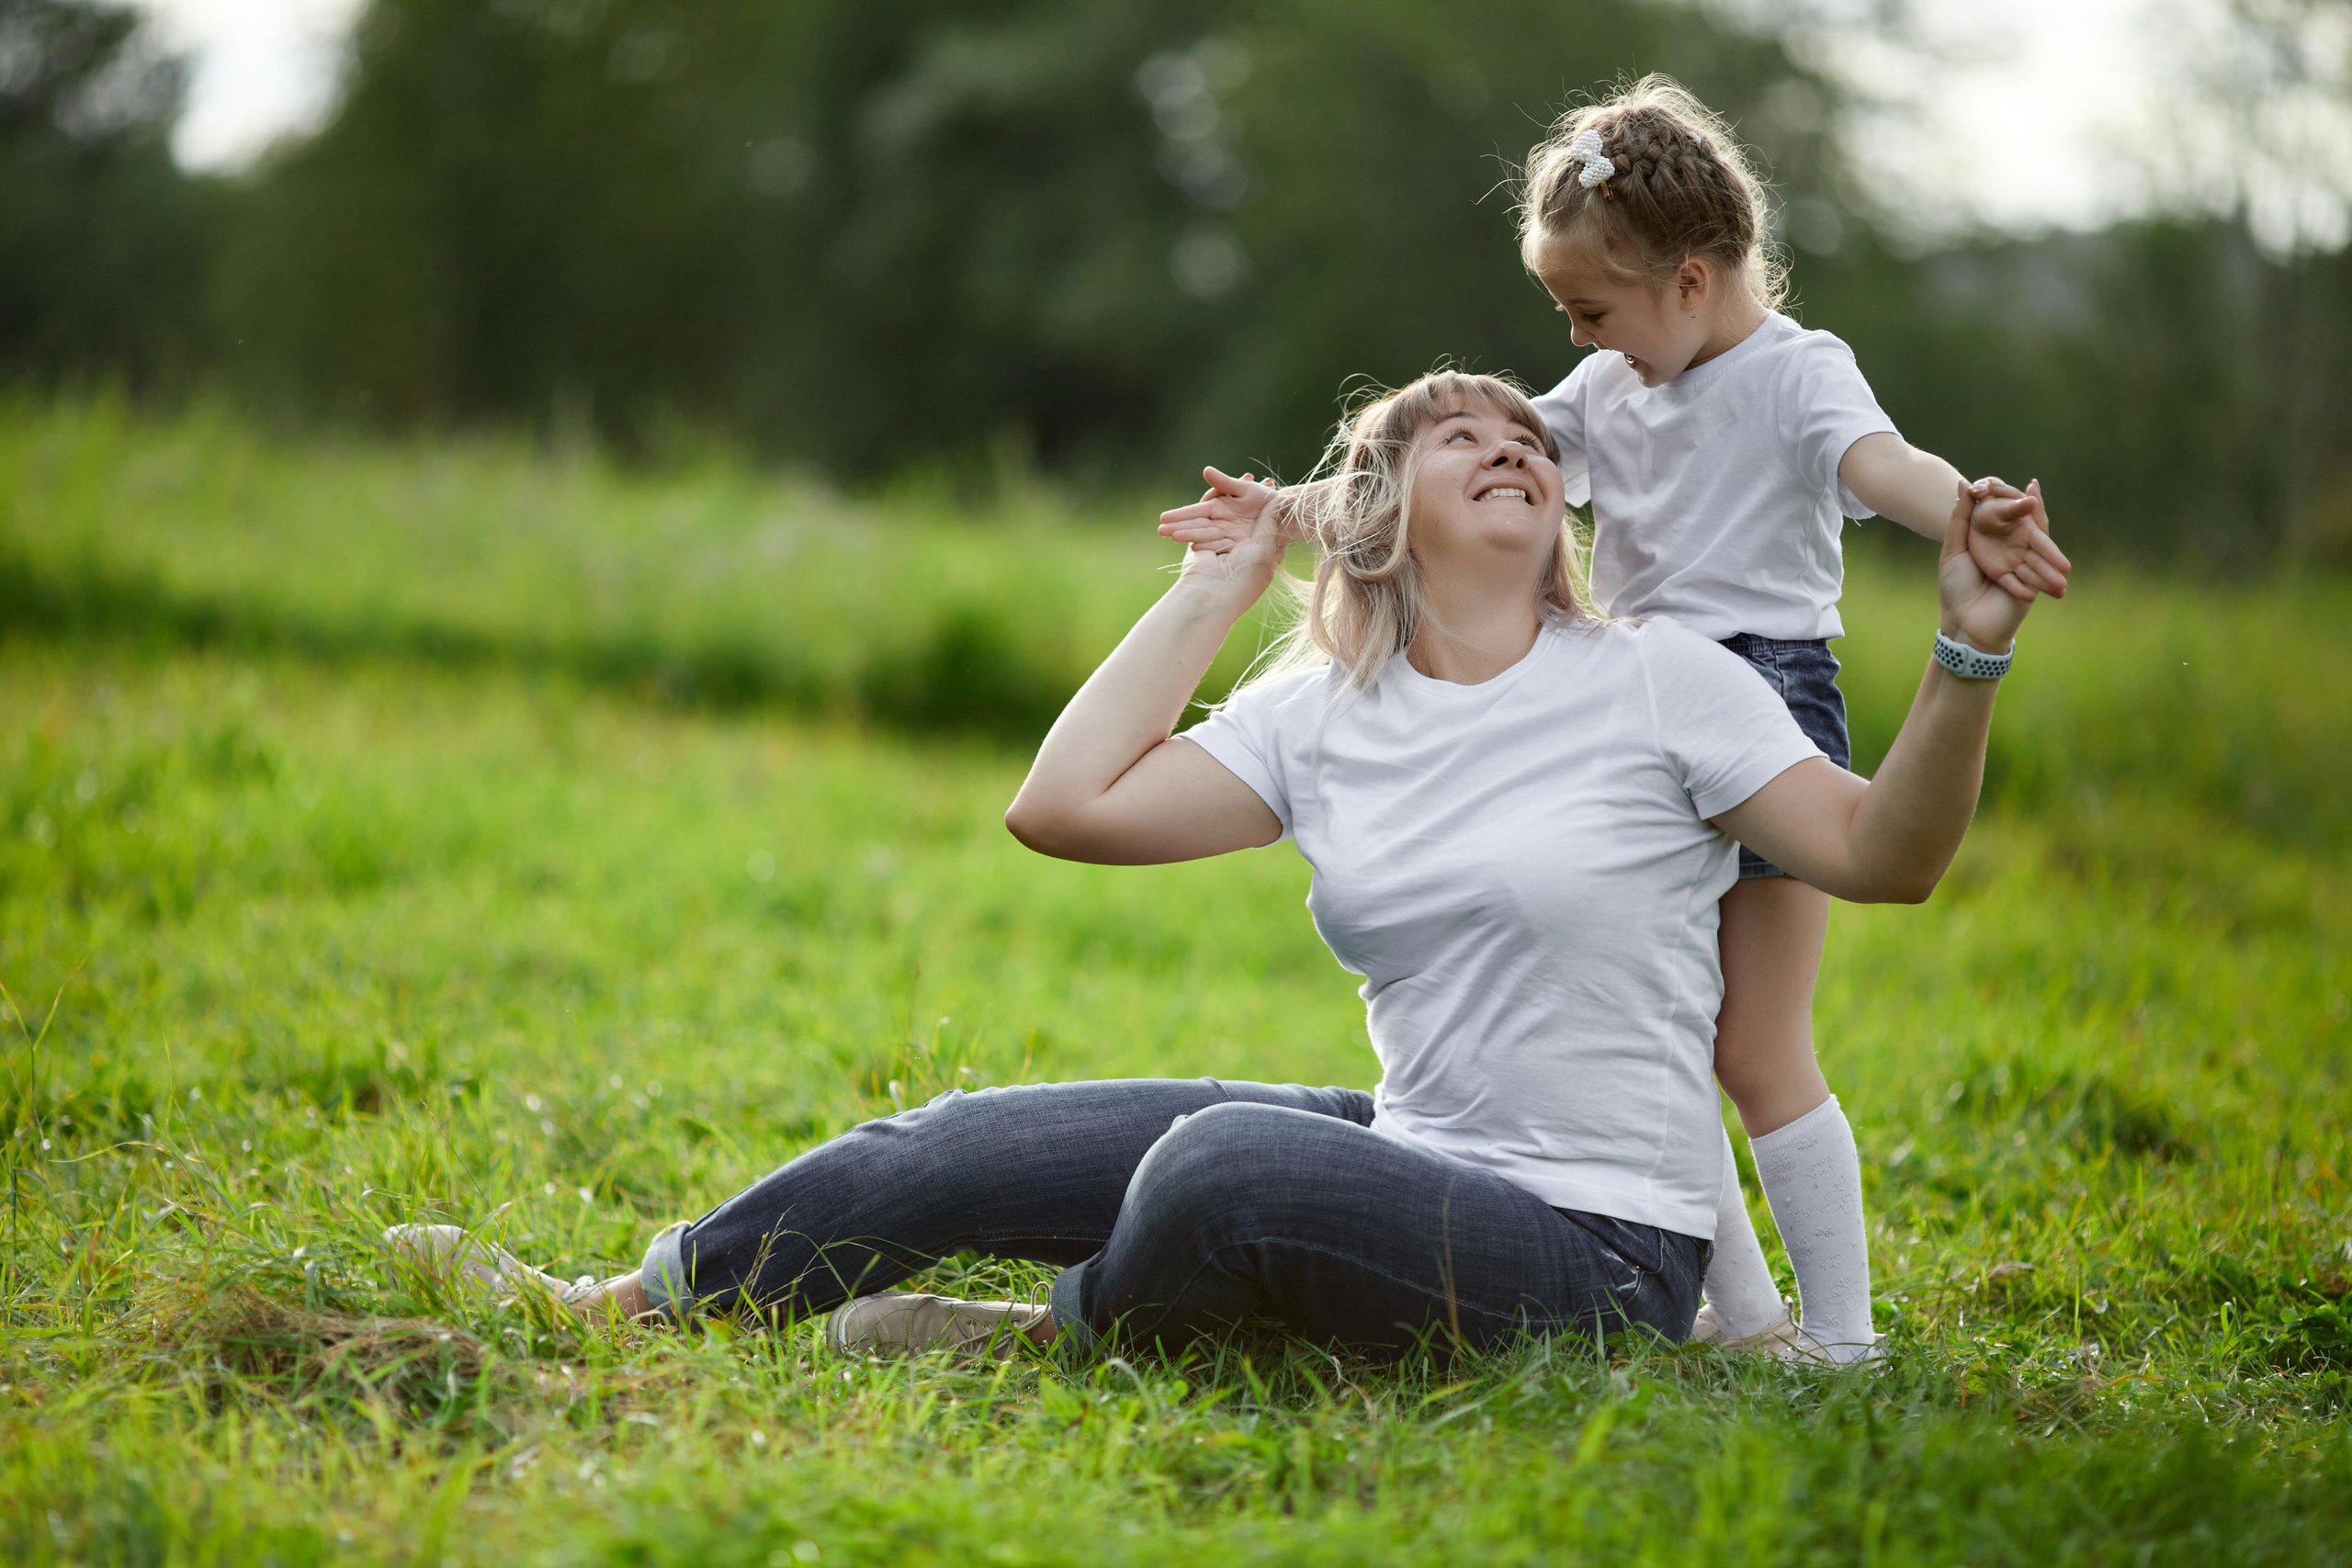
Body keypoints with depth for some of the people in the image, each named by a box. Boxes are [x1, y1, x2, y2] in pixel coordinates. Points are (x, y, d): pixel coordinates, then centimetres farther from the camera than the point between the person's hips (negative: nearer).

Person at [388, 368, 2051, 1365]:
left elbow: (1882, 856, -11)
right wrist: (1214, 590, 6)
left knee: (1225, 1158, -35)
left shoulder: (1656, 679, -5)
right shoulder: (1320, 721, 9)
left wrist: (1972, 655, -28)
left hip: (1599, 1249, -6)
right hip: (1424, 1165, 6)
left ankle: (1057, 1338, -3)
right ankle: (598, 1306, 12)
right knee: (976, 1143, 1)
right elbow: (1064, 806, 1)